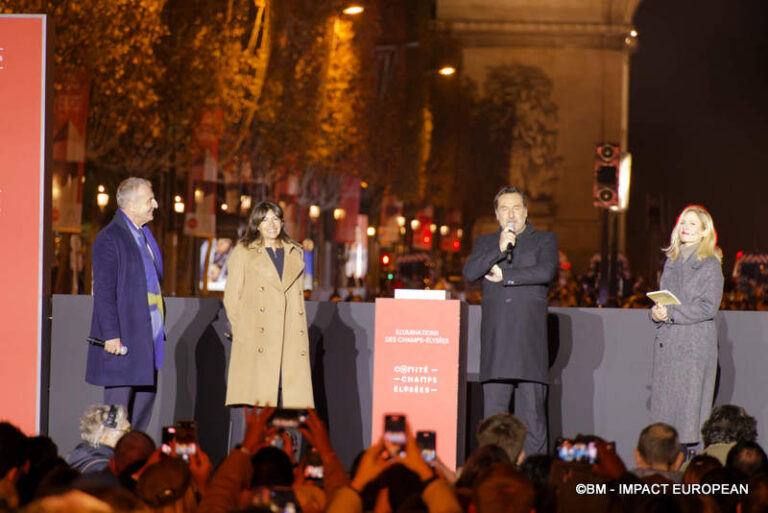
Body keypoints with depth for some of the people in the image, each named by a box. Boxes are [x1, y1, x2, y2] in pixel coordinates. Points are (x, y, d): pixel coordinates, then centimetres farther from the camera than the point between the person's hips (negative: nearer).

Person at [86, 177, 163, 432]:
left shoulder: (144, 235, 16)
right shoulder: (109, 238, -11)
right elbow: (103, 291, -14)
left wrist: (158, 328, 17)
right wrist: (111, 334, -19)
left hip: (148, 334, 9)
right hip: (123, 336, -9)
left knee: (147, 395, 9)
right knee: (119, 403, -6)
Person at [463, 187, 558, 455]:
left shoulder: (544, 240, 11)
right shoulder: (485, 242, 18)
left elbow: (545, 271, -8)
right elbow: (470, 272, 0)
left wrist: (504, 276, -3)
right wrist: (500, 248, -11)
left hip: (529, 339, -2)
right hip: (495, 340, 2)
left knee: (532, 410, -5)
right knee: (493, 409, 0)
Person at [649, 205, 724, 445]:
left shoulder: (710, 265, -3)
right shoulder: (671, 262, 16)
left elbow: (708, 308, -11)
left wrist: (671, 313, -15)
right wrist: (656, 312, -2)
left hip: (695, 344, -6)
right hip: (666, 343, 6)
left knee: (689, 402, -7)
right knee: (663, 401, 3)